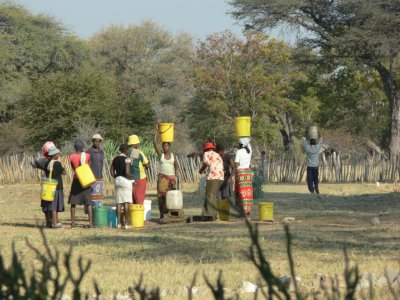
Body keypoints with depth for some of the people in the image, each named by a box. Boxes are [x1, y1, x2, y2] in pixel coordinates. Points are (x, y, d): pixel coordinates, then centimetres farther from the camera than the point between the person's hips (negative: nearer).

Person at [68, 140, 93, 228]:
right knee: (88, 202, 2)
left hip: (76, 180, 0)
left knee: (73, 202, 7)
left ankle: (73, 222, 6)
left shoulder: (71, 157, -5)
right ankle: (91, 222, -5)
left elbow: (73, 168, 5)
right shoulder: (87, 155, -5)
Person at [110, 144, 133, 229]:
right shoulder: (127, 159, -12)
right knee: (126, 202, -5)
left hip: (118, 180, 6)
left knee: (119, 202, 7)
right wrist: (131, 179, -5)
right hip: (126, 181, -6)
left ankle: (119, 223, 7)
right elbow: (127, 172, -20)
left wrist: (116, 178, 16)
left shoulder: (115, 159, 8)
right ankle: (127, 223, -6)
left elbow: (112, 171, 8)